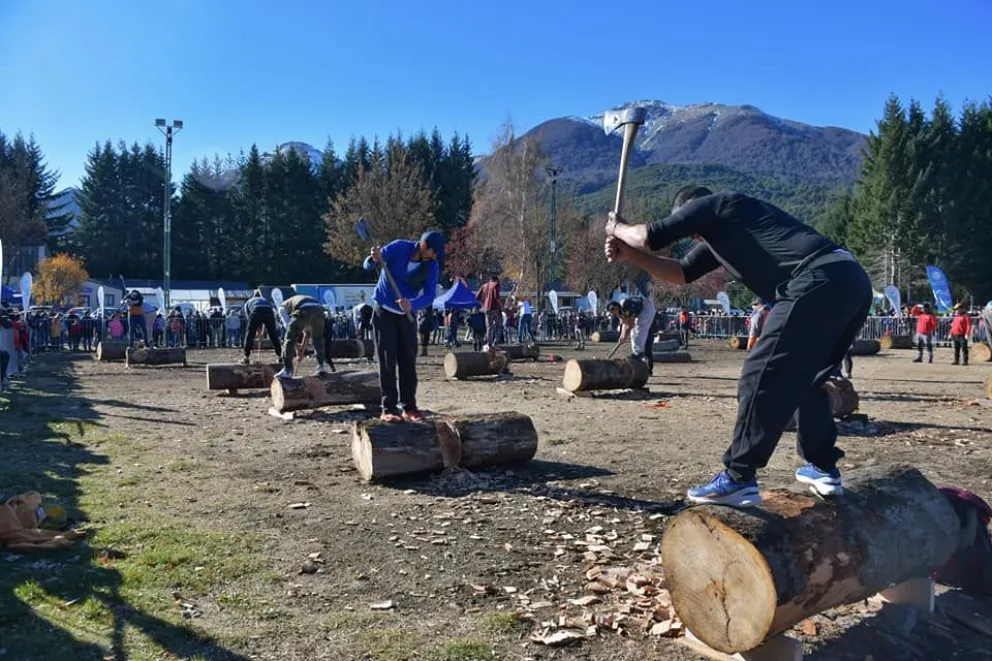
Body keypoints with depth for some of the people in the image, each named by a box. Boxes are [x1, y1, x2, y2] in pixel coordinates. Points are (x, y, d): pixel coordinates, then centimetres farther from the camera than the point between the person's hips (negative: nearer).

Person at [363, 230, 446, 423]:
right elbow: (368, 265, -16)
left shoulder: (432, 266, -9)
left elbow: (429, 297, -17)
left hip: (407, 315, 3)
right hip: (384, 313, -3)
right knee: (387, 361, -6)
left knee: (408, 361, 2)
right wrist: (375, 259, -40)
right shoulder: (399, 248, -16)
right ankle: (388, 409, -5)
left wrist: (412, 304, -38)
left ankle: (409, 407, 10)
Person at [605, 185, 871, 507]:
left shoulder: (709, 205, 8)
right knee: (802, 377, 22)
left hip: (821, 282, -10)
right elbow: (682, 273, 37)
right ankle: (824, 468, 27)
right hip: (852, 281, 10)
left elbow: (647, 236, 4)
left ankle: (738, 479, -6)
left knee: (762, 376, -7)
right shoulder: (724, 231, 33)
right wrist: (629, 254, 33)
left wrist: (618, 229, 26)